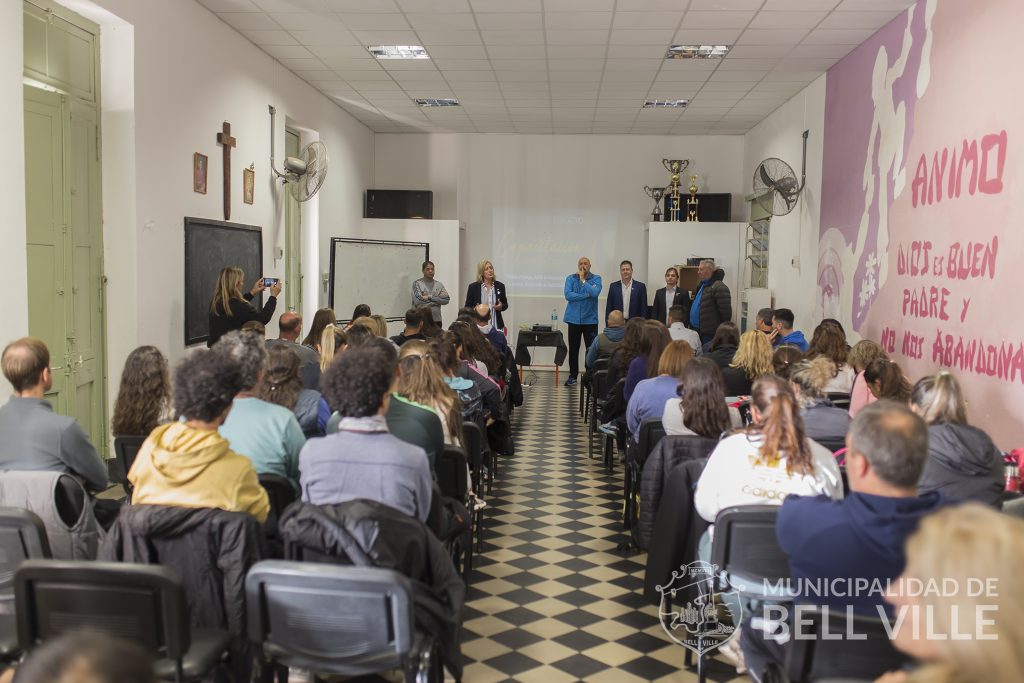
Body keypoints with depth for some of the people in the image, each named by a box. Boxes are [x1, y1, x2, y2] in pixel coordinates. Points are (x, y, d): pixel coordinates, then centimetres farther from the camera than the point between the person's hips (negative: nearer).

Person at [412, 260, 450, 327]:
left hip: (436, 320, 4)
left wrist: (430, 297, -11)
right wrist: (437, 300, -6)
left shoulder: (439, 285, 12)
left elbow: (446, 300, -2)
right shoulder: (417, 284, 0)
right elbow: (418, 301, -14)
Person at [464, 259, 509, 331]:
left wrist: (501, 307, -6)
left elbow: (505, 305, 16)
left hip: (496, 325, 2)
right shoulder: (473, 287, 2)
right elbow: (467, 307, 6)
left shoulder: (500, 286, 8)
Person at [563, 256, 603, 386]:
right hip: (574, 319, 1)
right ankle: (573, 375, 15)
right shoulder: (571, 278, 4)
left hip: (590, 319, -1)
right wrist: (586, 295, -12)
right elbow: (567, 295, -10)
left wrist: (583, 280, -12)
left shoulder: (596, 279, 2)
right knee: (573, 349, 7)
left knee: (591, 349, -2)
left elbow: (595, 293, -17)